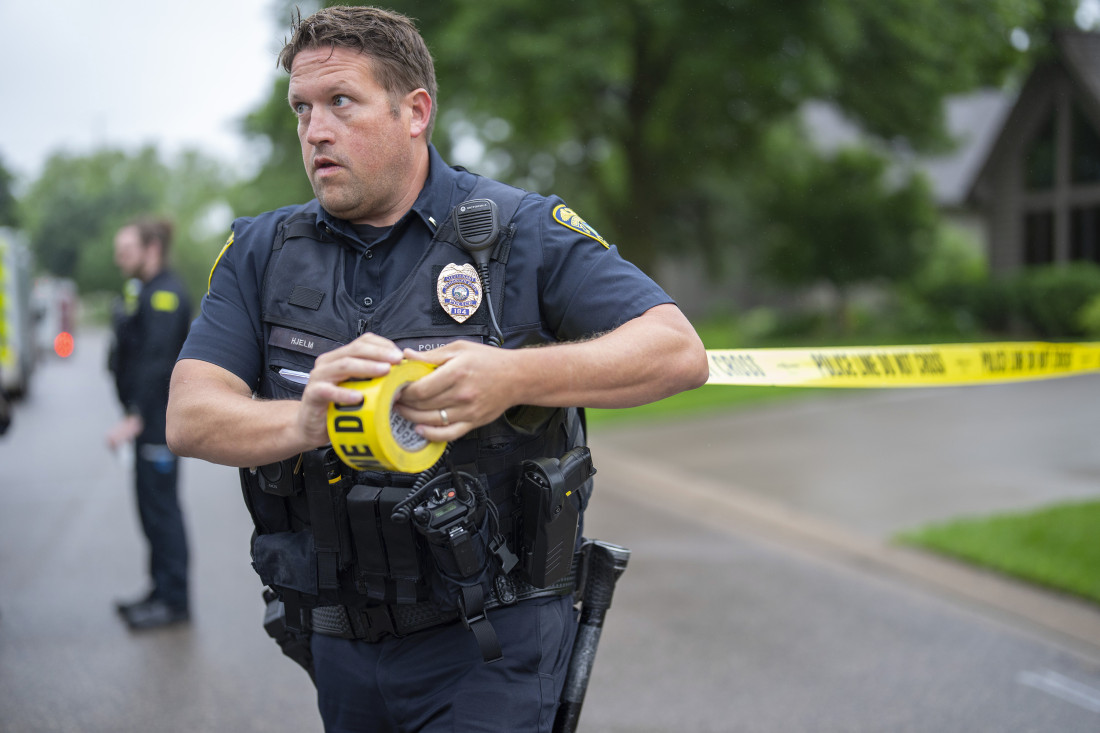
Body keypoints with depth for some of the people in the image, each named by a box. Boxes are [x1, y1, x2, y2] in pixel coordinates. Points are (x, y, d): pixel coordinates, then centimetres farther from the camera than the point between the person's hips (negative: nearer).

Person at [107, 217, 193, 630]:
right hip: (150, 420, 10)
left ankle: (174, 601, 2)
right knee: (153, 506, 15)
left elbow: (156, 363, -23)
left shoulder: (164, 295, -16)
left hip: (159, 420, -10)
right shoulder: (145, 291, 17)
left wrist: (134, 418, -26)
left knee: (161, 507, -5)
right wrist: (134, 416, 16)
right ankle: (161, 593, 23)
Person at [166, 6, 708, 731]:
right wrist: (301, 422, -29)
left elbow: (679, 352, -14)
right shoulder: (263, 252, 4)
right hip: (341, 644, 4)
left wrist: (513, 377, -31)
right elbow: (190, 416, -6)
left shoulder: (520, 230, -6)